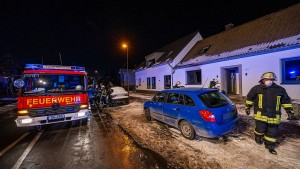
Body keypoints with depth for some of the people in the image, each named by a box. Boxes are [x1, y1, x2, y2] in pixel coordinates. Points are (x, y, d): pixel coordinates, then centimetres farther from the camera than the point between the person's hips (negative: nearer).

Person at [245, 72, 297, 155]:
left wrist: (289, 112, 10)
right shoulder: (256, 88, -4)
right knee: (260, 129, 1)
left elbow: (286, 101, 14)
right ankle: (258, 138, 34)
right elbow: (249, 98, 5)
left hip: (274, 116, 3)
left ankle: (269, 146, 30)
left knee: (272, 132, 11)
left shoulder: (280, 89, 5)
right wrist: (248, 108, 7)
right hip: (261, 115, -3)